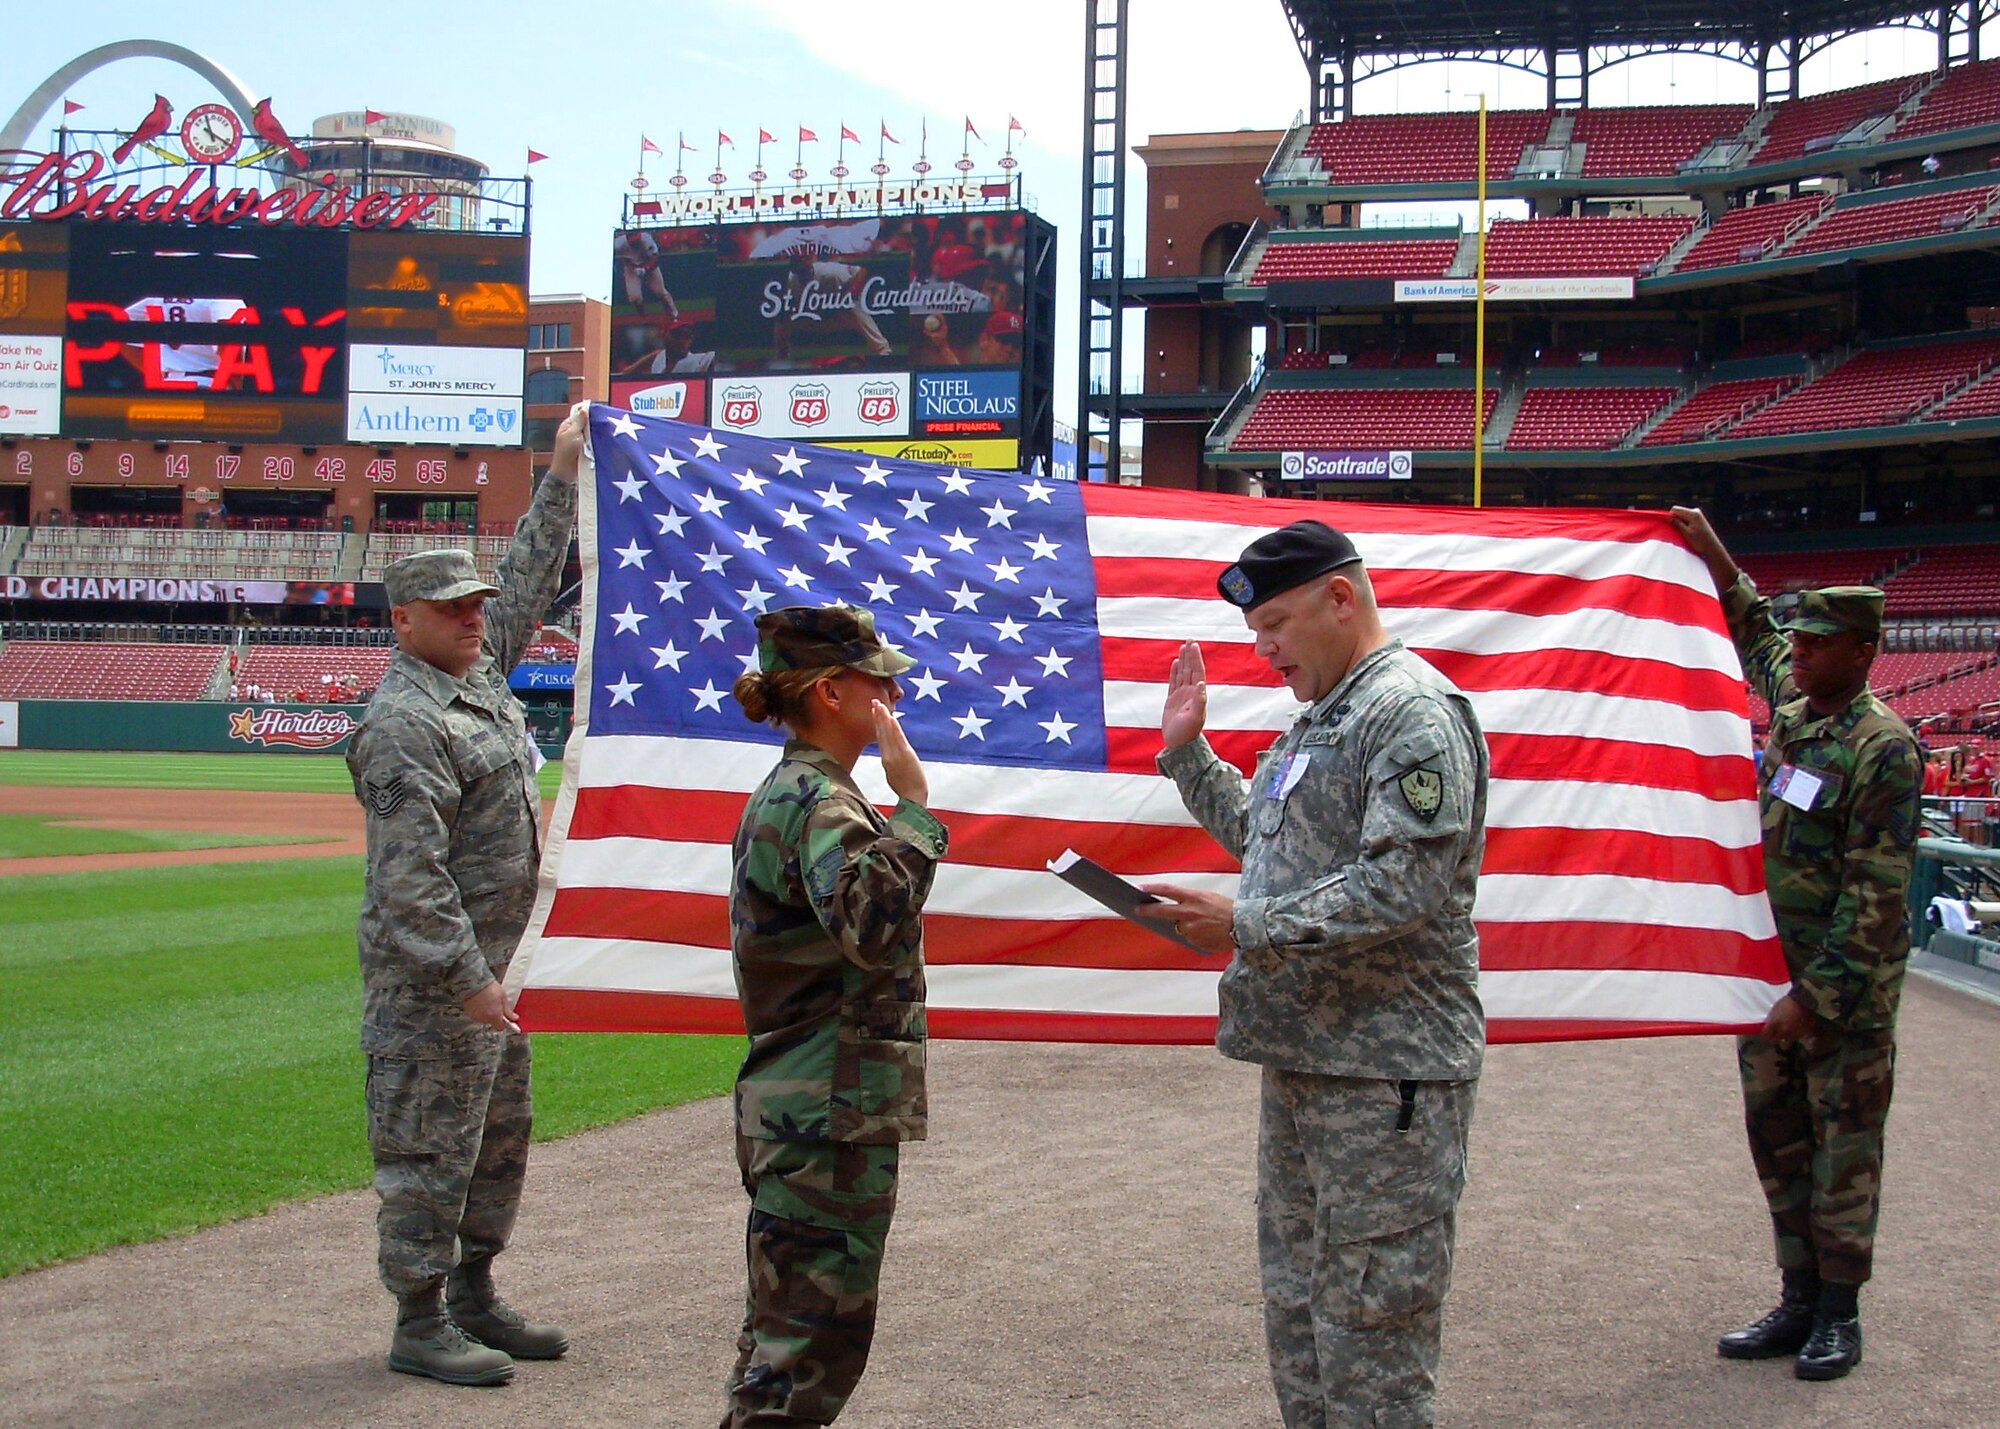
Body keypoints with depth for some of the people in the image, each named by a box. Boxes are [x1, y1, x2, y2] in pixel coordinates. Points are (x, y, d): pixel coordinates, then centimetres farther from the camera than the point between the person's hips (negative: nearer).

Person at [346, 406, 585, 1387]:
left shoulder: (478, 671, 10)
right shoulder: (403, 724, -18)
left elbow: (527, 584, 24)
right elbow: (411, 875, -23)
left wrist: (563, 476, 23)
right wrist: (468, 977, -24)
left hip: (491, 965, 10)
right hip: (429, 978, -10)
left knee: (499, 1140, 16)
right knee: (430, 1146, -1)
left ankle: (473, 1299, 28)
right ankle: (420, 1325, 8)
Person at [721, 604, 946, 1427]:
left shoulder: (790, 793, 16)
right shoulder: (817, 801, -17)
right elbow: (873, 924, -34)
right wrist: (911, 802, -27)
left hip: (800, 1112, 11)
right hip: (830, 1119, -11)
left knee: (786, 1329, 19)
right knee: (816, 1336, -4)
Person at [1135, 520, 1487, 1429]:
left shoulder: (1413, 712, -14)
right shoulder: (1321, 716, 18)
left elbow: (1400, 888, -24)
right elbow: (1256, 834, 29)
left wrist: (1245, 926, -22)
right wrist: (1186, 750, 20)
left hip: (1384, 1074, -10)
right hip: (1302, 1054, 10)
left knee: (1369, 1320, -4)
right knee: (1297, 1309, 18)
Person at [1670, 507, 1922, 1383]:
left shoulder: (1884, 749, -15)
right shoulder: (1790, 709, 7)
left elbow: (1876, 895, -19)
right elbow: (1756, 636, 32)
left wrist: (1817, 996, -21)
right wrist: (1714, 557, 27)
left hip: (1845, 990, -8)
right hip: (1767, 972, 8)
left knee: (1843, 1147, 2)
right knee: (1777, 1139, 12)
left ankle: (1839, 1313, 11)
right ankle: (1799, 1300, 21)